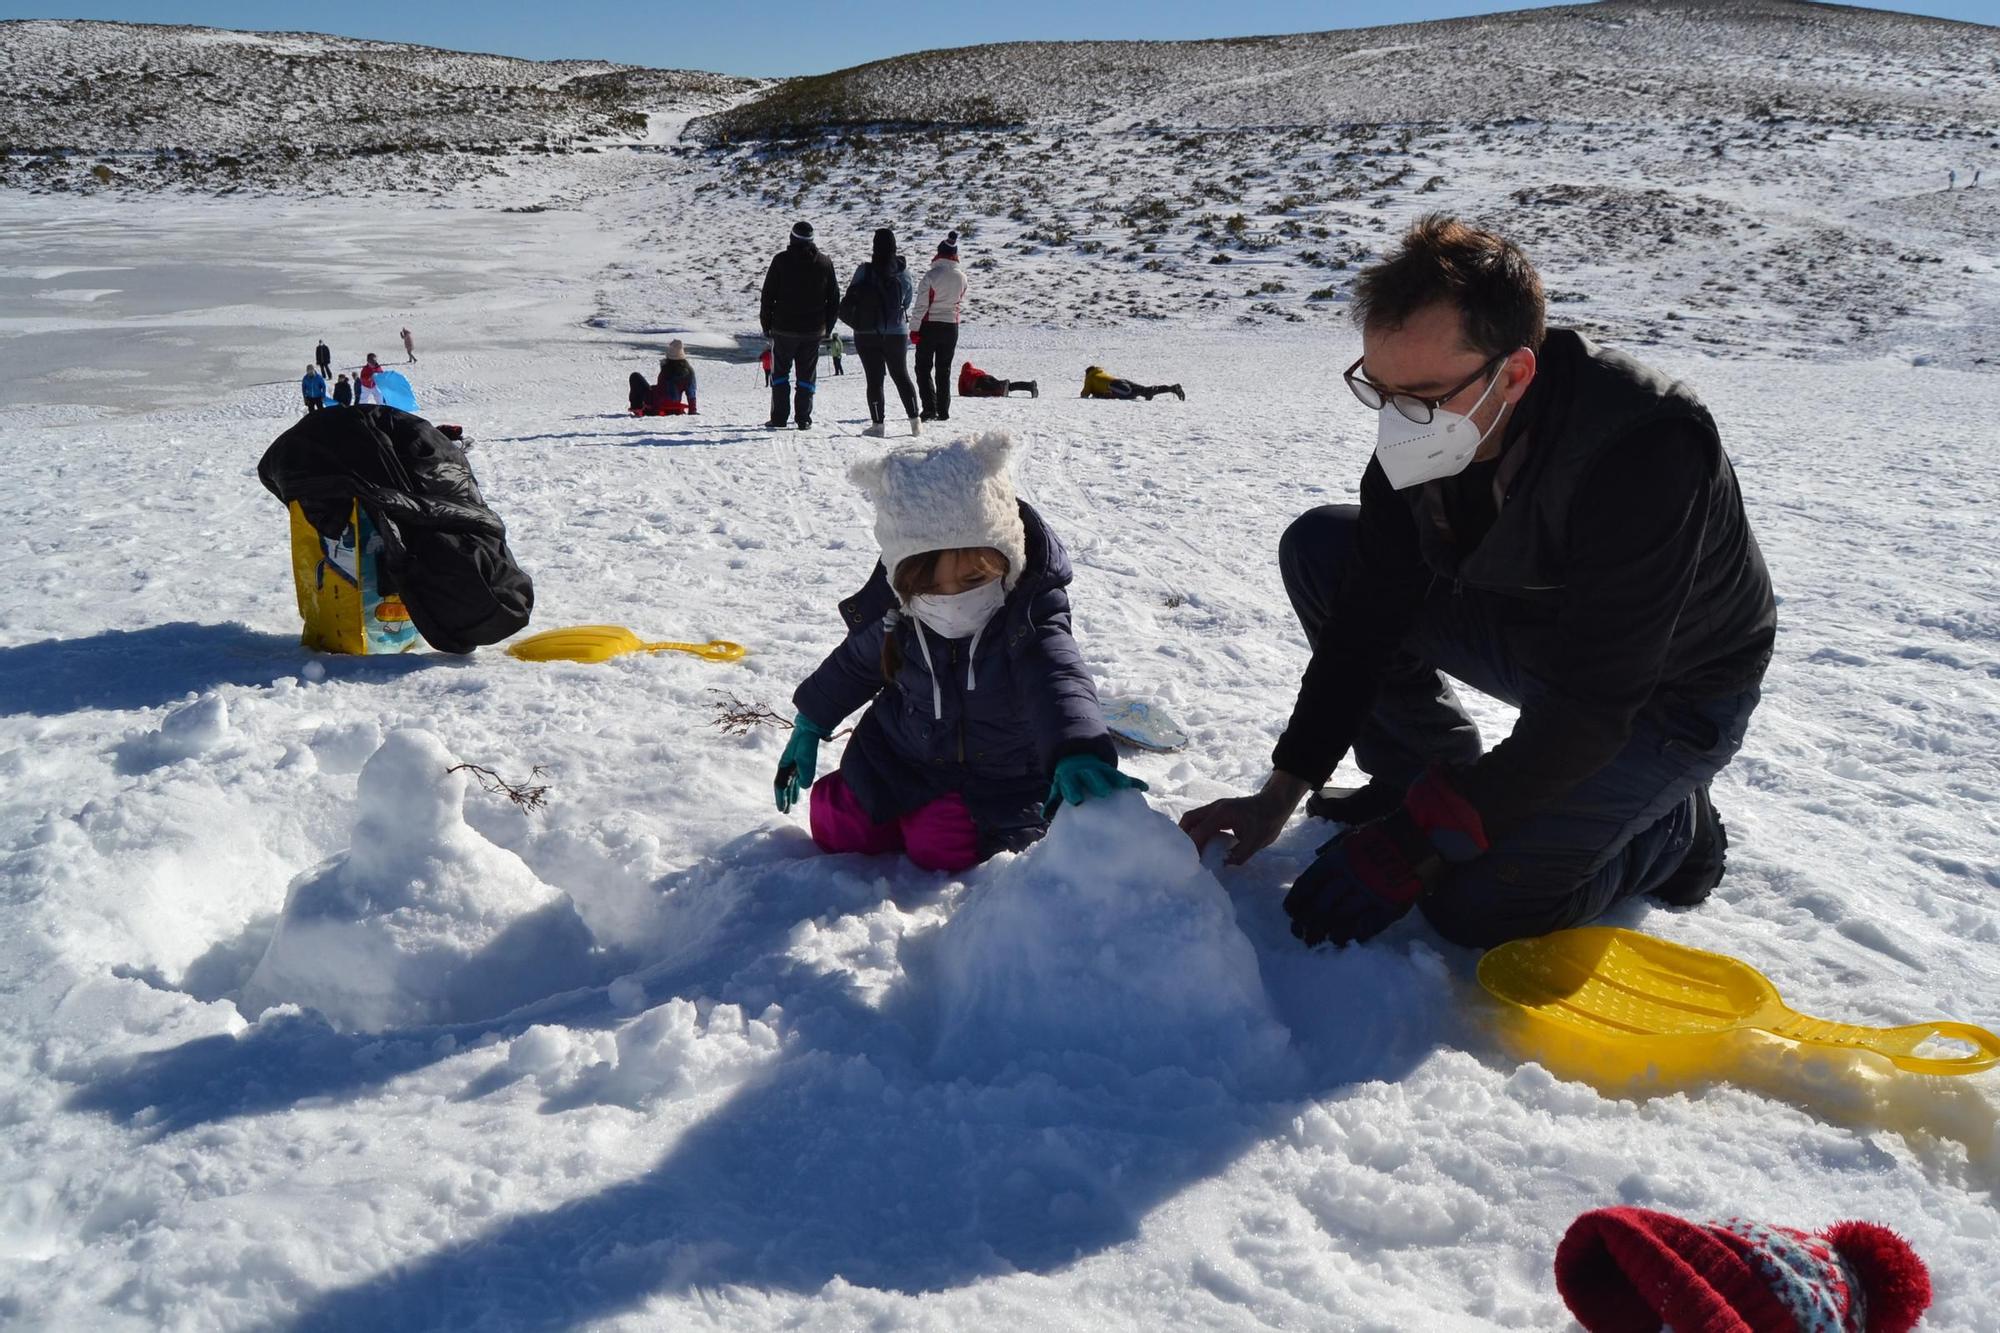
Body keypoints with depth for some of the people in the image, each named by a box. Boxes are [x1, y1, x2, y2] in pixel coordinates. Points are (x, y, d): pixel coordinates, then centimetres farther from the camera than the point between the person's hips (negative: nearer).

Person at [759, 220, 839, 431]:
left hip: (784, 328, -2)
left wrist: (766, 324, 5)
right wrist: (827, 327, 15)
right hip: (813, 330, 2)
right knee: (807, 375, 8)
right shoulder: (825, 263, 4)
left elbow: (768, 295, -4)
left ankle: (778, 418, 2)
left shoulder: (781, 260, -5)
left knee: (780, 372, 7)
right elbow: (834, 298, 8)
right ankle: (803, 419, 4)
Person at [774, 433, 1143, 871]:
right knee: (836, 831, 4)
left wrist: (1075, 752, -67)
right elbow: (856, 662, 7)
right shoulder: (892, 608, -16)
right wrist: (809, 724, 13)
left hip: (998, 777, -4)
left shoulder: (1031, 611, -28)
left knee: (941, 850, -19)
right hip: (897, 757, 4)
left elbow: (1056, 678, -47)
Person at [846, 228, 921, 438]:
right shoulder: (903, 271, -9)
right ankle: (914, 420, 12)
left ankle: (878, 424, 4)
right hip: (897, 332, 2)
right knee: (901, 375, 15)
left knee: (874, 379, 5)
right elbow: (908, 300, 3)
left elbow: (851, 298, -5)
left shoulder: (864, 271, -13)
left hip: (867, 334, -2)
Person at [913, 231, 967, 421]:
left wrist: (915, 328, -6)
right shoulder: (961, 277, -1)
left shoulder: (932, 275, -15)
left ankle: (930, 407, -9)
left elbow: (921, 305, -13)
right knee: (944, 370, 12)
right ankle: (943, 411, 10)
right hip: (951, 327, 4)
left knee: (924, 368, 4)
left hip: (930, 326, -4)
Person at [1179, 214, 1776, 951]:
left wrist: (1412, 847, -33)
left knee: (1479, 906, -21)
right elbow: (1368, 617, -8)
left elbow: (1590, 712, -35)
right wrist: (1281, 793, -12)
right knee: (1318, 547, -8)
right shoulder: (1421, 433, -17)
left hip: (1668, 692, -6)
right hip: (1535, 632, 6)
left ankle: (1669, 828, 8)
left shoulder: (1647, 449, -37)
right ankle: (1423, 780, 6)